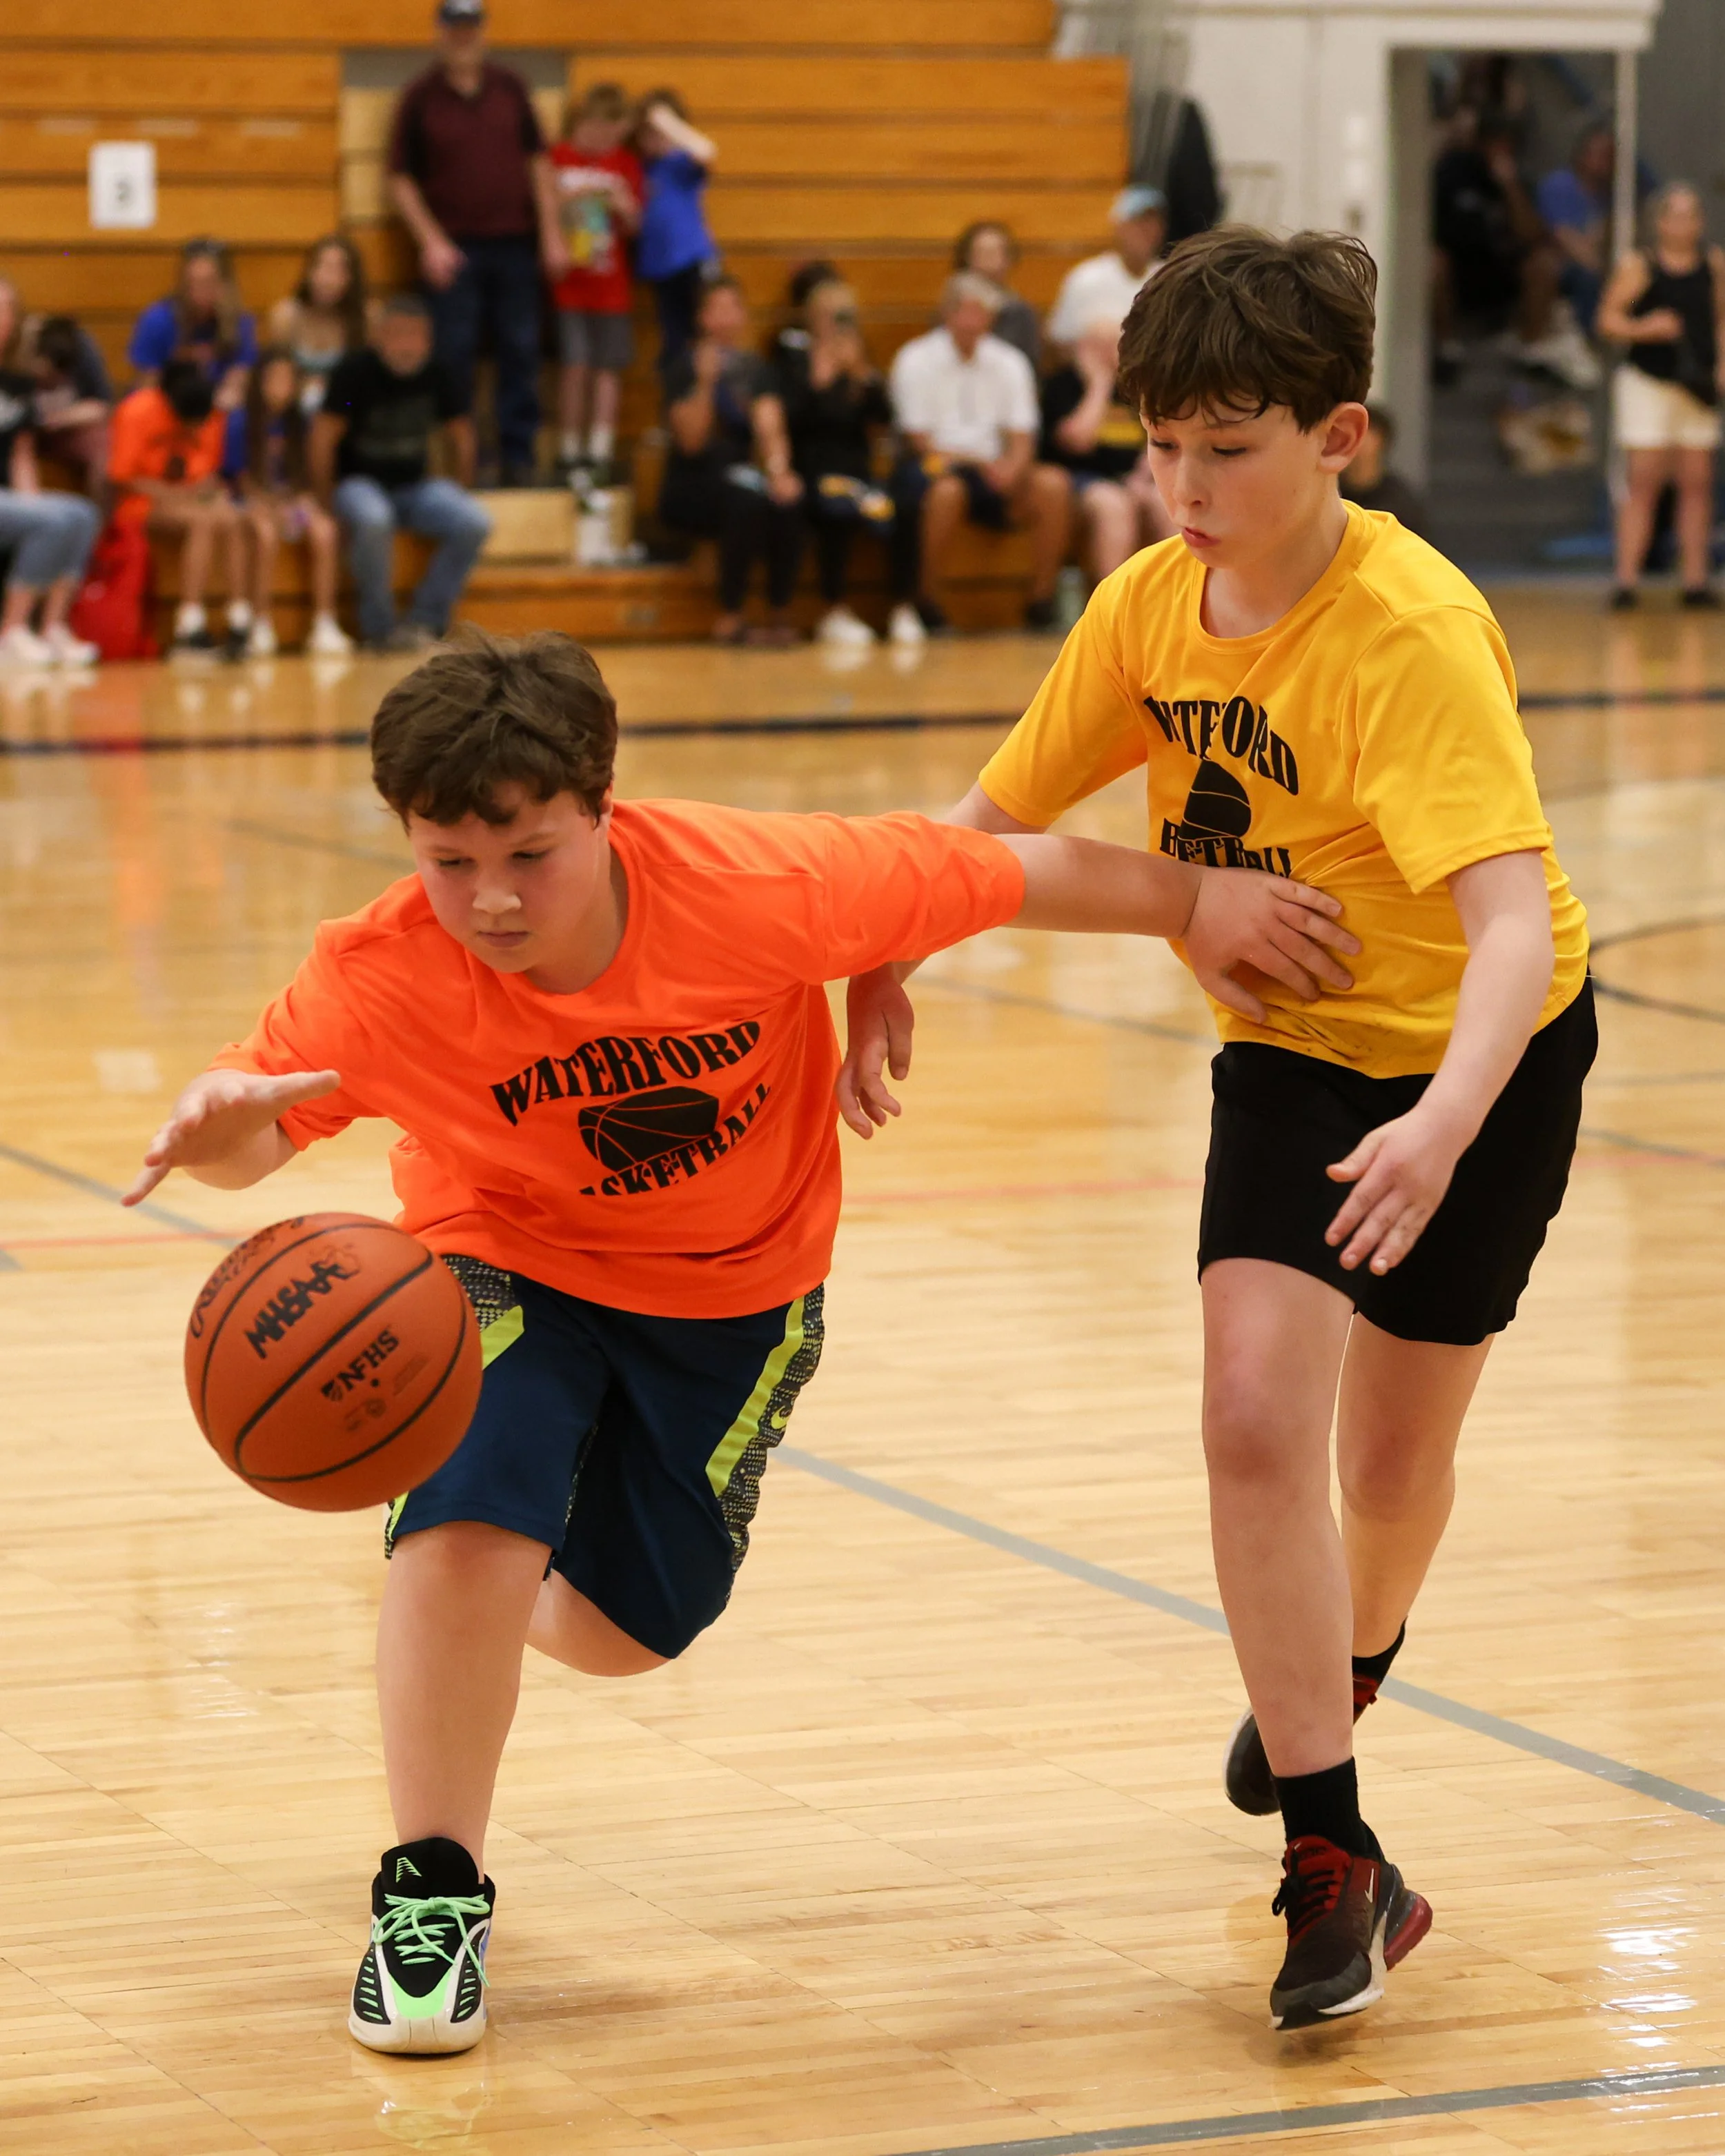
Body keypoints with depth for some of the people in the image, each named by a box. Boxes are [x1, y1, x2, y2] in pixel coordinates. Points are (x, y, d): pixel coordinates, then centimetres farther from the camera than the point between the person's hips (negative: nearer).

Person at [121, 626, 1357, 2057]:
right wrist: (219, 1125, -57)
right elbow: (259, 1122, -31)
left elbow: (1005, 873, -20)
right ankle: (432, 1893, -4)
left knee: (623, 1629, 8)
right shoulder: (383, 975, -31)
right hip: (514, 1265, -1)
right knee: (468, 1523, -26)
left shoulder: (757, 888, -33)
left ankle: (514, 1600, 49)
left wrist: (1195, 905, -7)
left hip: (739, 1289, 1)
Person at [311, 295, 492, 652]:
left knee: (474, 524, -22)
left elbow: (461, 434, 11)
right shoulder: (357, 371, -13)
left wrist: (460, 494, 7)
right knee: (373, 520, -40)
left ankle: (424, 622, -10)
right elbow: (323, 436, -12)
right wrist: (326, 498, -11)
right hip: (360, 482, -4)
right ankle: (380, 628, -21)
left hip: (414, 487, 5)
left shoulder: (434, 374, 0)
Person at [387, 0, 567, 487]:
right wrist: (431, 242, -9)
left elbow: (538, 162, 12)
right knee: (453, 359, -2)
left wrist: (552, 233, 6)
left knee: (520, 355, 3)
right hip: (453, 248, -3)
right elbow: (401, 180, 0)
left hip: (514, 242, 3)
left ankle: (518, 458, 9)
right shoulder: (420, 96, -1)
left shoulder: (510, 88, 8)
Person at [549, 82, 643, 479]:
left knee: (609, 367, -1)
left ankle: (601, 450, 1)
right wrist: (568, 199, -15)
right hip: (569, 280, -3)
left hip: (612, 282, 3)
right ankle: (570, 450, 1)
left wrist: (625, 209, -9)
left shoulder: (626, 164, 9)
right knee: (575, 364, -7)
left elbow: (634, 225, 12)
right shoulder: (558, 159, 1)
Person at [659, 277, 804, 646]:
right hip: (689, 488, -4)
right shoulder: (685, 369, -5)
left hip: (740, 478, 4)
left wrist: (779, 470, -27)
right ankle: (730, 619, -26)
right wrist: (705, 384, -27)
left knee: (788, 499, -28)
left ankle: (781, 617, -18)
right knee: (746, 495, -35)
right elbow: (691, 441, -15)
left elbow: (770, 428, -7)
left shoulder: (756, 369, 8)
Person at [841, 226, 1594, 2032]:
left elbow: (1513, 918, -41)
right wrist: (884, 965, -14)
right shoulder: (1154, 603, -12)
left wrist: (1445, 1120, -56)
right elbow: (996, 816, 1)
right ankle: (1334, 1864, -8)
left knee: (1396, 1453, 11)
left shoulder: (1413, 633, -31)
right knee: (1255, 1410, -16)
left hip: (1479, 1055, -4)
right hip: (1291, 1050, 4)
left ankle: (1350, 1662, 49)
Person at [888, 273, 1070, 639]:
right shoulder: (916, 360, -1)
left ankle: (1041, 605, -17)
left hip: (994, 469, 4)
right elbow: (920, 441, -7)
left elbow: (1022, 440, 7)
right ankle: (924, 606, -25)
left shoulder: (1009, 364, 12)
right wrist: (981, 464, -20)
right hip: (936, 466, -4)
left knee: (1053, 484, -24)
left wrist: (1012, 468, -18)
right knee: (947, 490, -39)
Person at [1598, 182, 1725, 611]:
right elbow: (1608, 318, -4)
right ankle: (1626, 579, -6)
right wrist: (1644, 329, -22)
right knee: (1644, 482, -7)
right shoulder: (1638, 265, -5)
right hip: (1647, 382, -4)